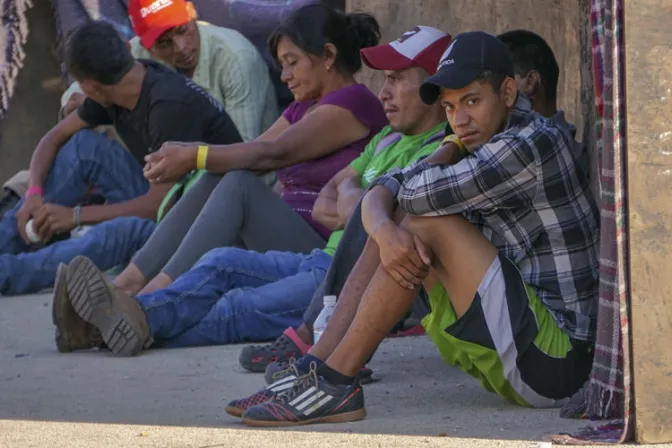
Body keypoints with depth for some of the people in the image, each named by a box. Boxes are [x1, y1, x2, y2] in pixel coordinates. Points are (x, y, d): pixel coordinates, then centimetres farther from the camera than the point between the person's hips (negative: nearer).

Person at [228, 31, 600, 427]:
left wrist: (429, 172, 5)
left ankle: (335, 384, -16)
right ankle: (313, 371, -1)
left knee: (426, 222, -17)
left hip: (557, 359, -10)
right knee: (397, 231, 8)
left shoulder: (536, 144, -16)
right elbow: (382, 191, 6)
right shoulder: (480, 146, 14)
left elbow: (420, 192, -20)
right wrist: (383, 229, -18)